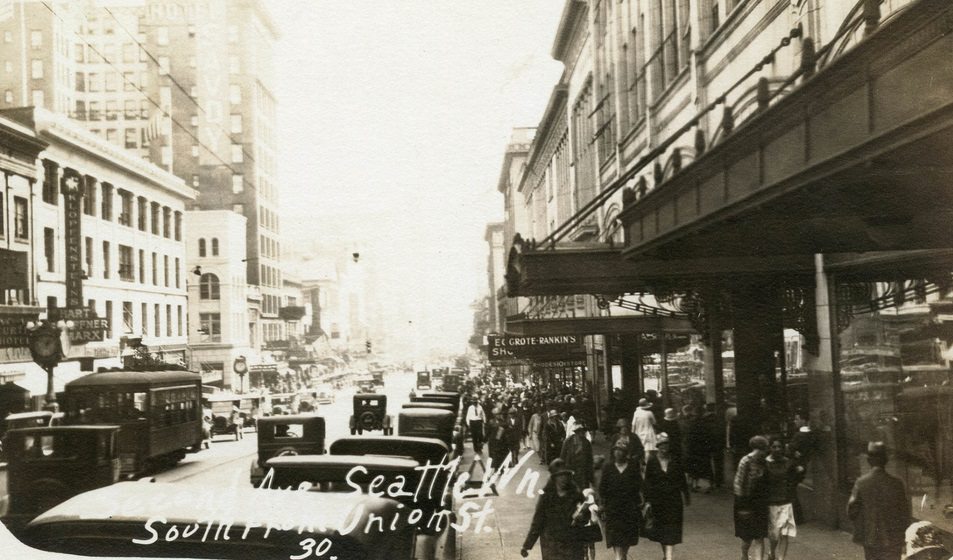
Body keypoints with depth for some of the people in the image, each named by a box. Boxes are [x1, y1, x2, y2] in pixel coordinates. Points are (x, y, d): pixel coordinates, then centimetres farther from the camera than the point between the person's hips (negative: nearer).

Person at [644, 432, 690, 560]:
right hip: (657, 500, 1)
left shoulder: (675, 461, 0)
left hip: (673, 500, -1)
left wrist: (686, 496, 14)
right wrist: (647, 500, -3)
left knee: (671, 530, -7)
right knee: (660, 529, 11)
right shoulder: (652, 461, -2)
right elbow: (647, 481, 0)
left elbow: (682, 480, 9)